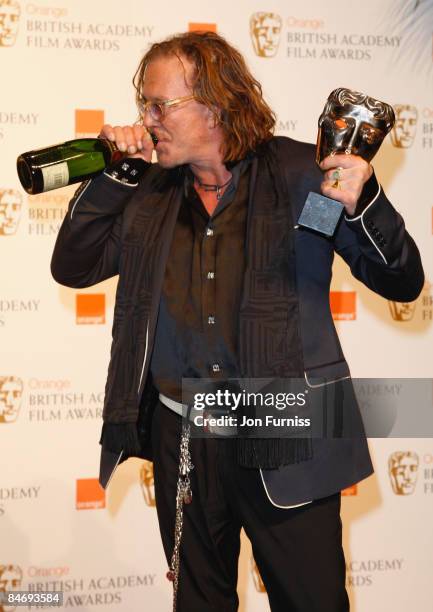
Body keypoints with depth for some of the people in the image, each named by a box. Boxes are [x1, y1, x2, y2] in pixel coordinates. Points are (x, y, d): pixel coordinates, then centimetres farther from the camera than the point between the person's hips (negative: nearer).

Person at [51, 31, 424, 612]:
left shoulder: (300, 173, -6)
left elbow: (402, 281, -5)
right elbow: (74, 265, 7)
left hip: (287, 438, -4)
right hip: (180, 437, 4)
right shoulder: (151, 190, 8)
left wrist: (363, 205, -25)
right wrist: (114, 173, -3)